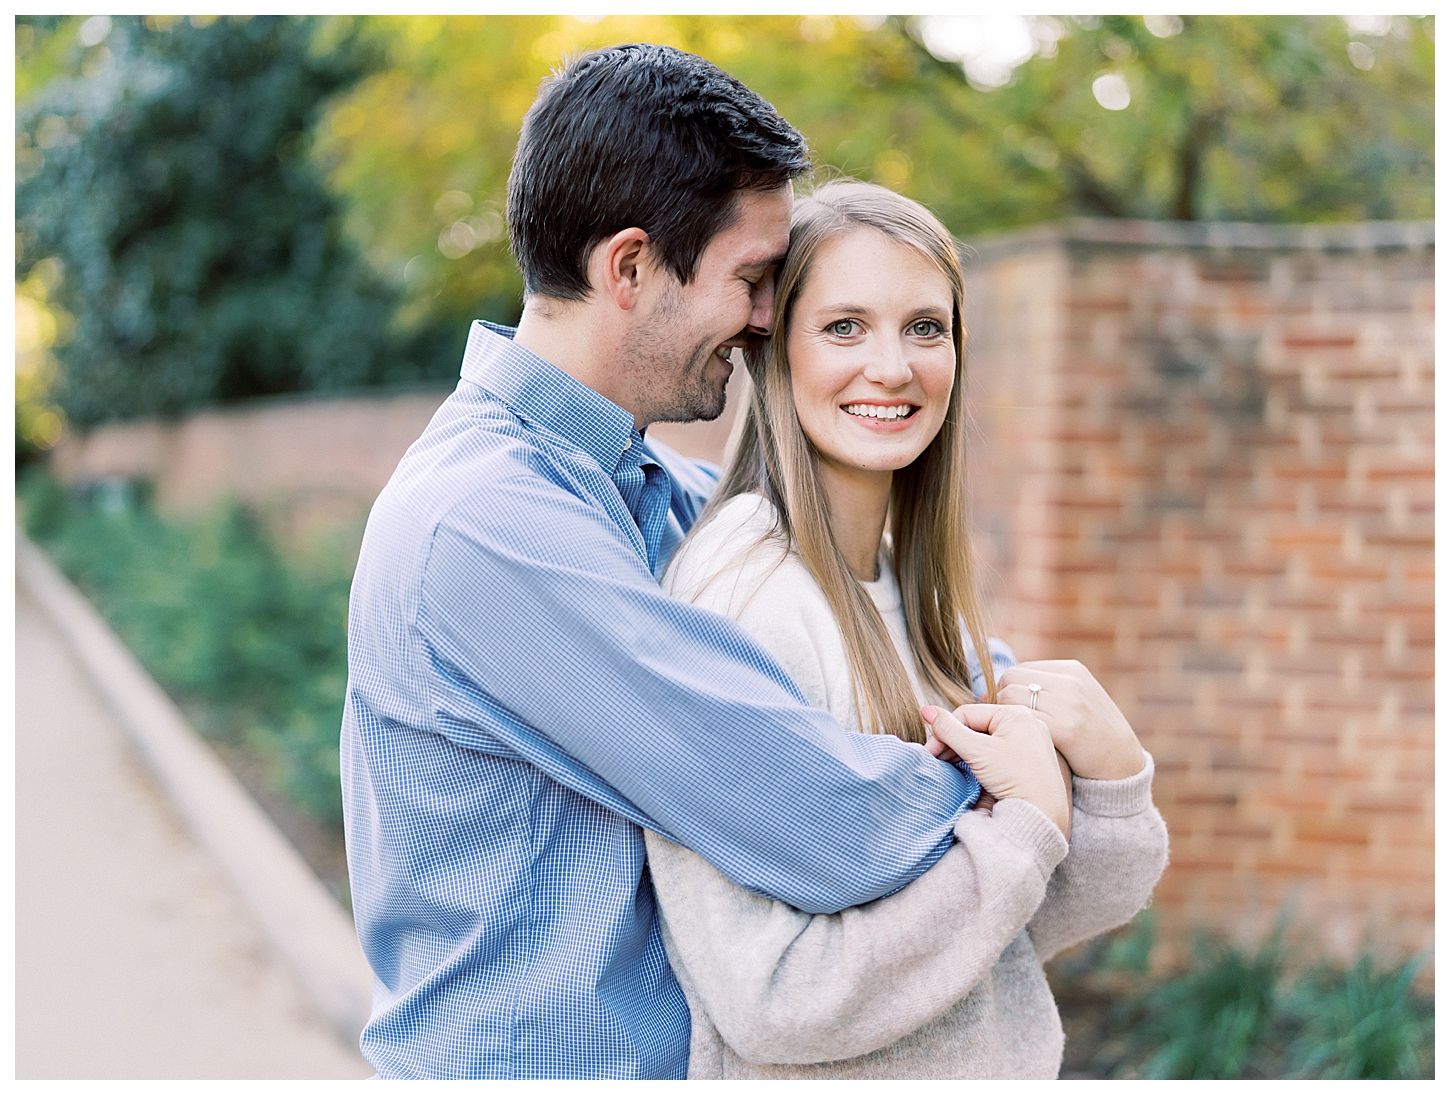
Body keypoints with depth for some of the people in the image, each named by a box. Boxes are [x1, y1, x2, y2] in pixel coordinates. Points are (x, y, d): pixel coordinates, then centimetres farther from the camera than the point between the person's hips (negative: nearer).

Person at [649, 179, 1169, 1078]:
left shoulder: (920, 586, 0)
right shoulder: (740, 596, -23)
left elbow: (1022, 928, 3)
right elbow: (772, 1001, -27)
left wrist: (1112, 770, -14)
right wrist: (1030, 823, -20)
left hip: (997, 1067, 7)